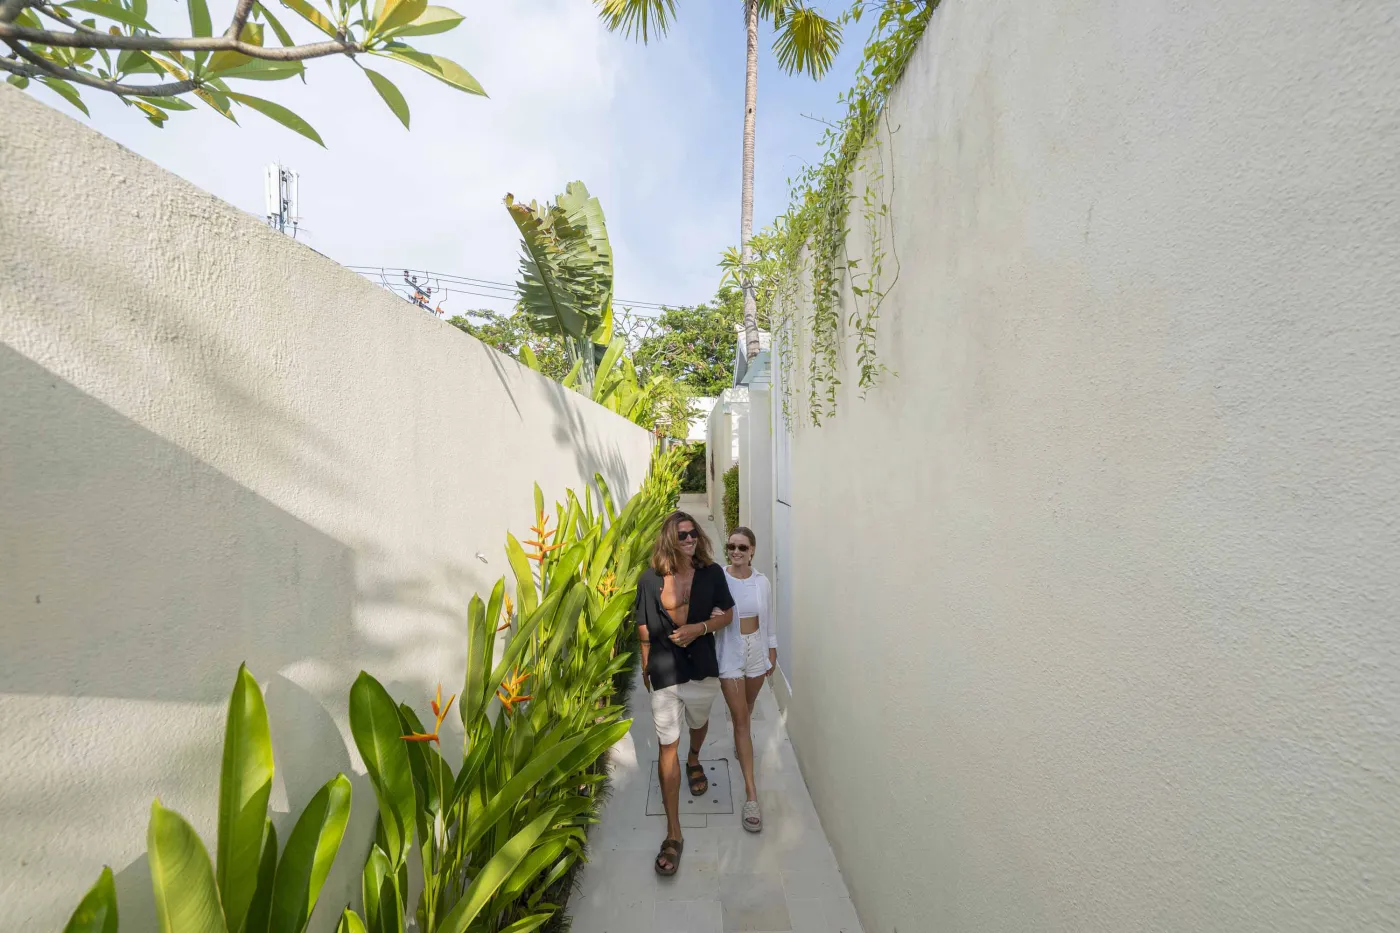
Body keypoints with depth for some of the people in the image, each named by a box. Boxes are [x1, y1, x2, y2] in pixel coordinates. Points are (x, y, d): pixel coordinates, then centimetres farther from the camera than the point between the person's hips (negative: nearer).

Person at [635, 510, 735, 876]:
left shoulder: (712, 573, -9)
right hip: (664, 671, -1)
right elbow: (643, 626, 1)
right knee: (667, 746, 5)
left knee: (699, 723, 27)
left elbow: (727, 614, 0)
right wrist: (646, 666, 11)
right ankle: (673, 833, 20)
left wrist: (699, 628, -18)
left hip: (702, 667, 2)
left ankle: (694, 760, 62)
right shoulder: (651, 578, -11)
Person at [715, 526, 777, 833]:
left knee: (746, 711, 23)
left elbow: (768, 620, 5)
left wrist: (772, 652, 9)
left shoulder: (762, 582, -6)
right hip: (730, 652, -3)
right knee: (740, 718, 0)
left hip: (757, 649, 3)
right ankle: (751, 793, 10)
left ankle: (740, 744, 55)